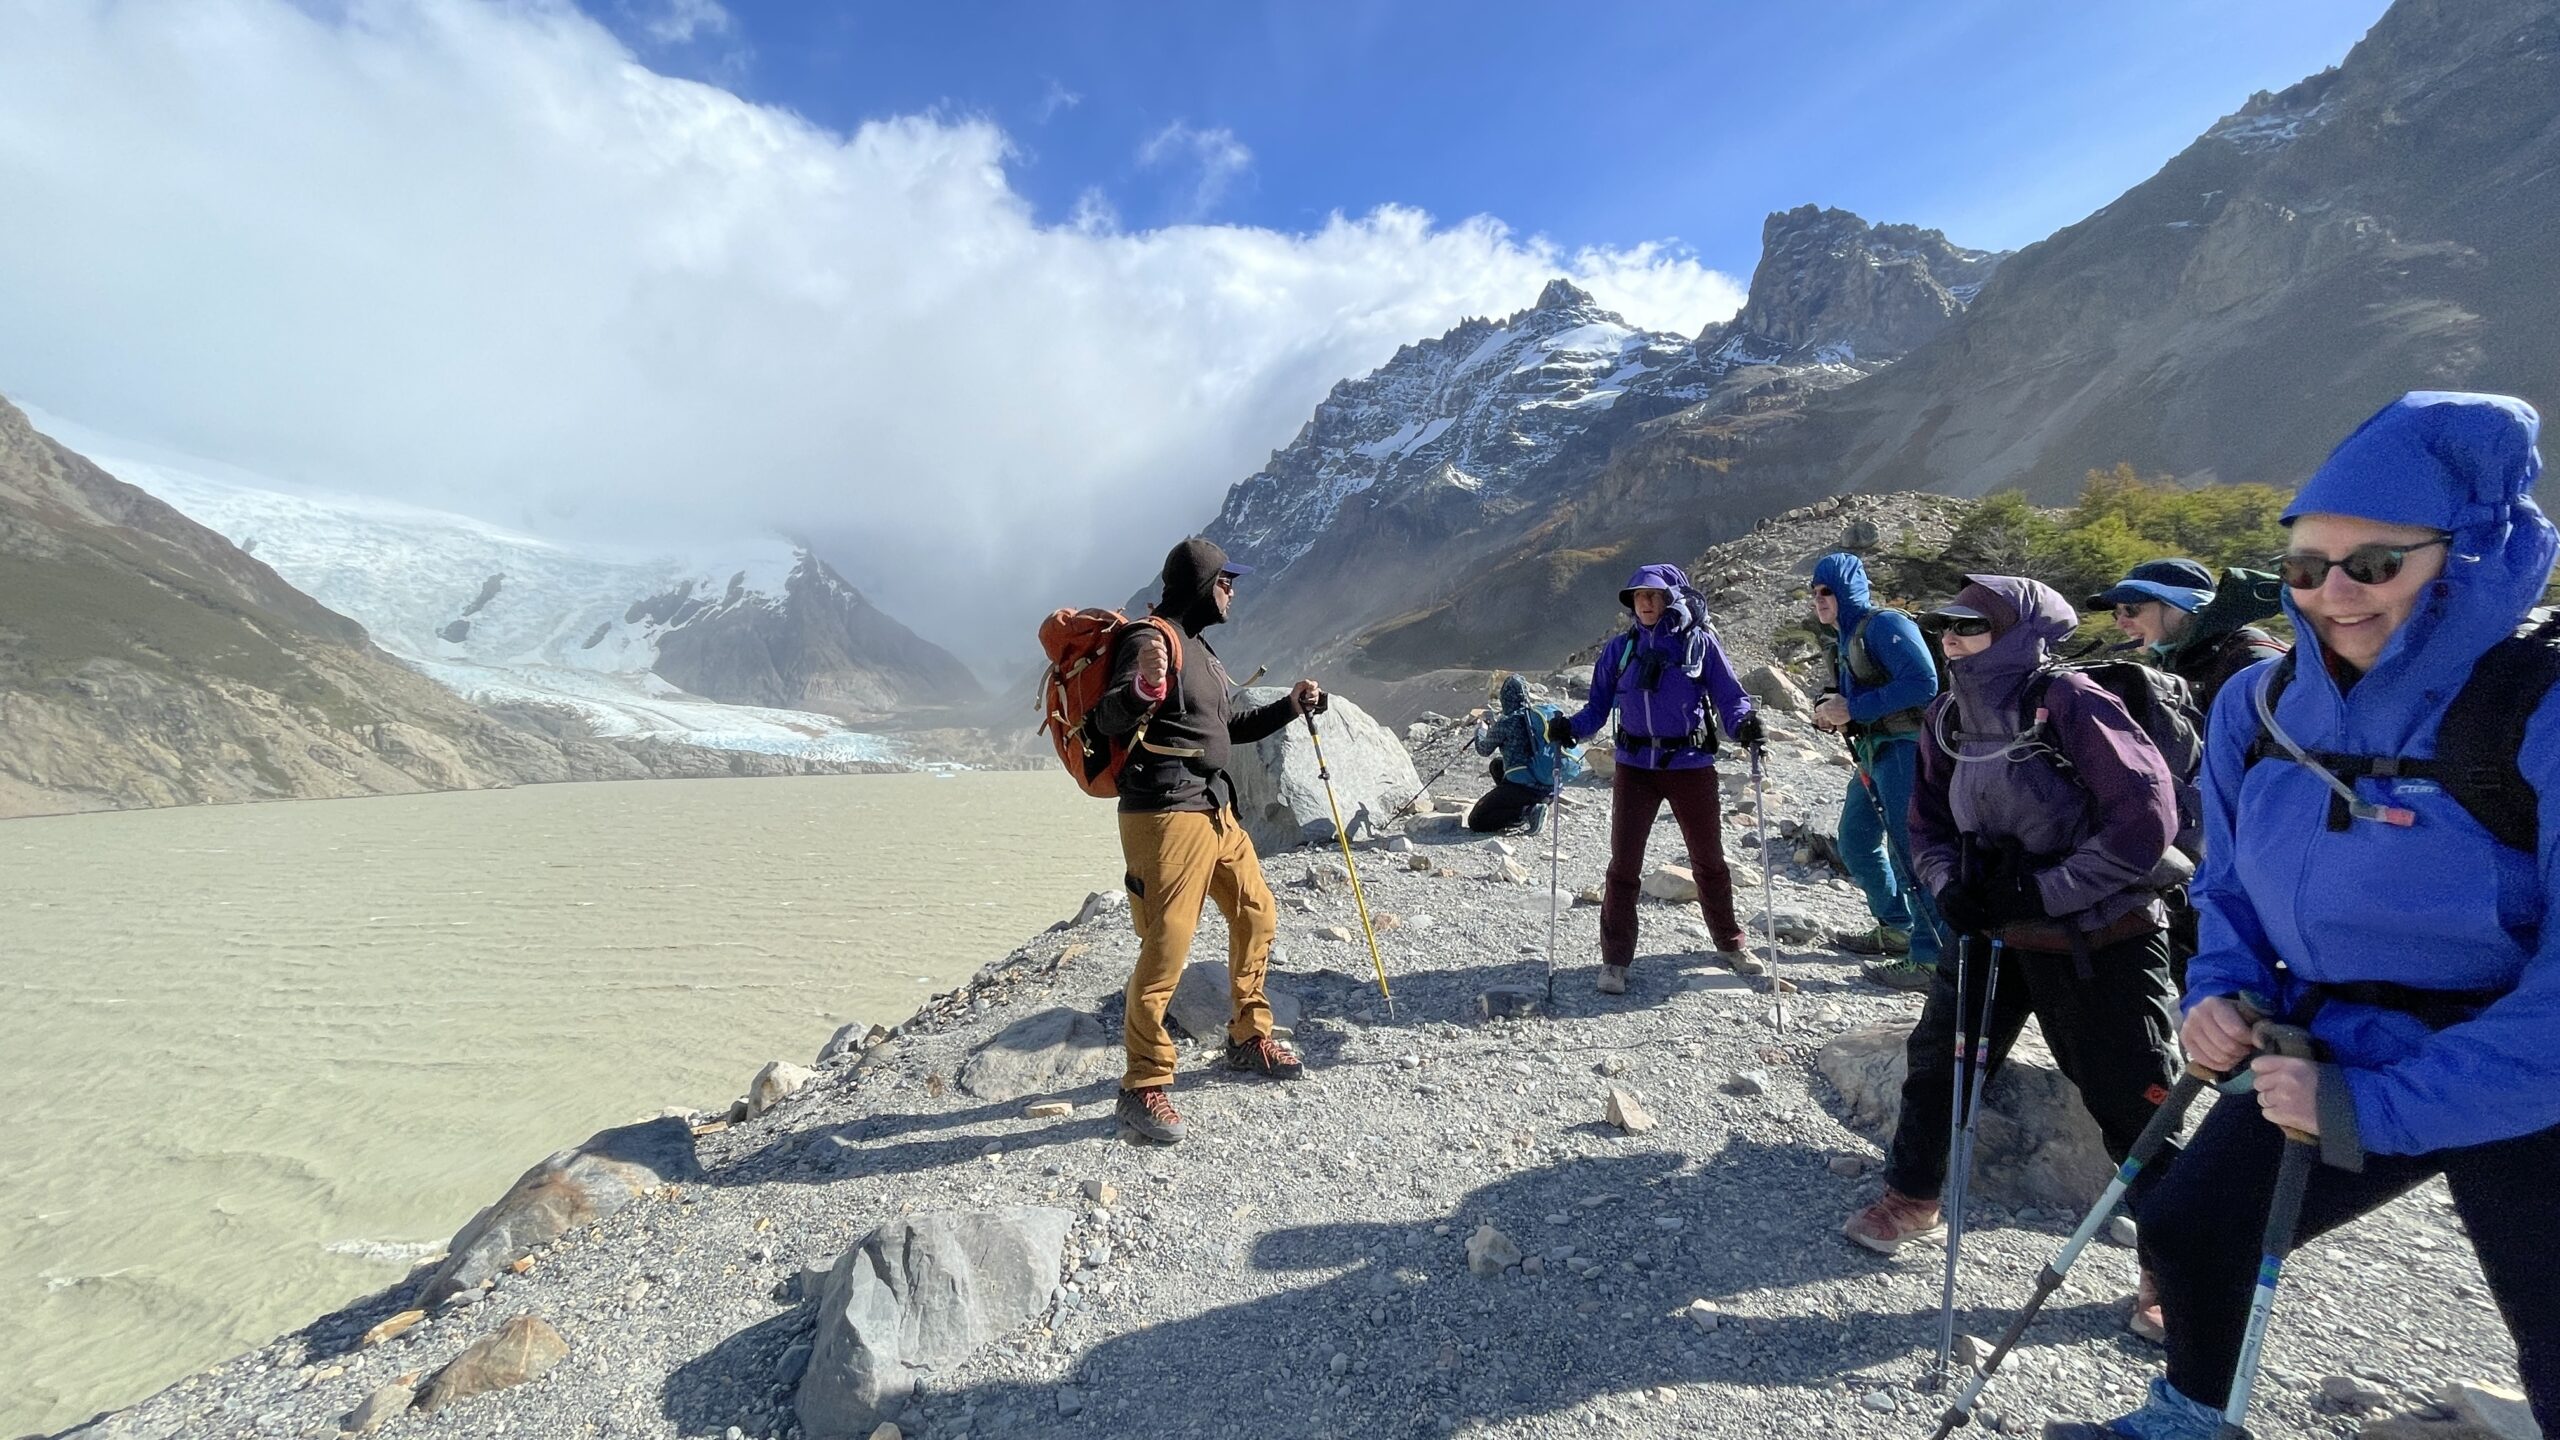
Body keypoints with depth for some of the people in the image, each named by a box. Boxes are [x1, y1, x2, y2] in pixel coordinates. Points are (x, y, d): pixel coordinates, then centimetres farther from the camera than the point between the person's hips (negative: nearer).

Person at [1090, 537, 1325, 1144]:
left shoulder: (1199, 646, 19)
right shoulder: (1152, 640, -11)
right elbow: (1109, 720, -23)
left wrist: (1288, 707, 21)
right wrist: (1145, 687, -44)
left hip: (1216, 809, 10)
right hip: (1166, 814, -10)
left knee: (1256, 914, 16)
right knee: (1166, 946, -7)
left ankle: (1249, 1037, 34)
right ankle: (1144, 1085, 7)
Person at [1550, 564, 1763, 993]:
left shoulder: (1700, 642, 1)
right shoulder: (1620, 649, 6)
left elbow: (1729, 696, -2)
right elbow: (1598, 707, 6)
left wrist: (1743, 723, -23)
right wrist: (1571, 727, -14)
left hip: (1691, 765, -1)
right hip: (1635, 766, 1)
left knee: (1708, 861, 14)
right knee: (1624, 864, 0)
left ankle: (1730, 945, 34)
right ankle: (1615, 959, 10)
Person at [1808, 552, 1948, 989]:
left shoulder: (1884, 625, -13)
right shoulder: (1845, 637, 15)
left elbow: (1923, 684, -25)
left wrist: (1852, 709, -22)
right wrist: (1828, 710, 1)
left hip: (1903, 749, -10)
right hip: (1873, 752, 10)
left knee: (1907, 850, -7)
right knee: (1856, 842, 17)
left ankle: (1933, 958, 2)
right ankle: (1896, 930, 31)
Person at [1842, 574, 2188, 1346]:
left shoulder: (2069, 703, -18)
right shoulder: (1949, 721, 1)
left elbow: (2145, 814, -21)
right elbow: (1930, 823, 8)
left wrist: (2043, 890, -21)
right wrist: (1950, 886, -10)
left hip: (2100, 941, -6)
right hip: (1993, 931, 6)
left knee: (2132, 1102, 3)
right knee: (1937, 1058, 11)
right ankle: (1912, 1195, 32)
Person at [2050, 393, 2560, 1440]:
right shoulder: (2258, 707, -7)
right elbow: (2227, 886, 7)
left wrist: (2375, 1107, -26)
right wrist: (2220, 991, -9)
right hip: (2329, 1060, 5)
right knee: (2185, 1232, 15)